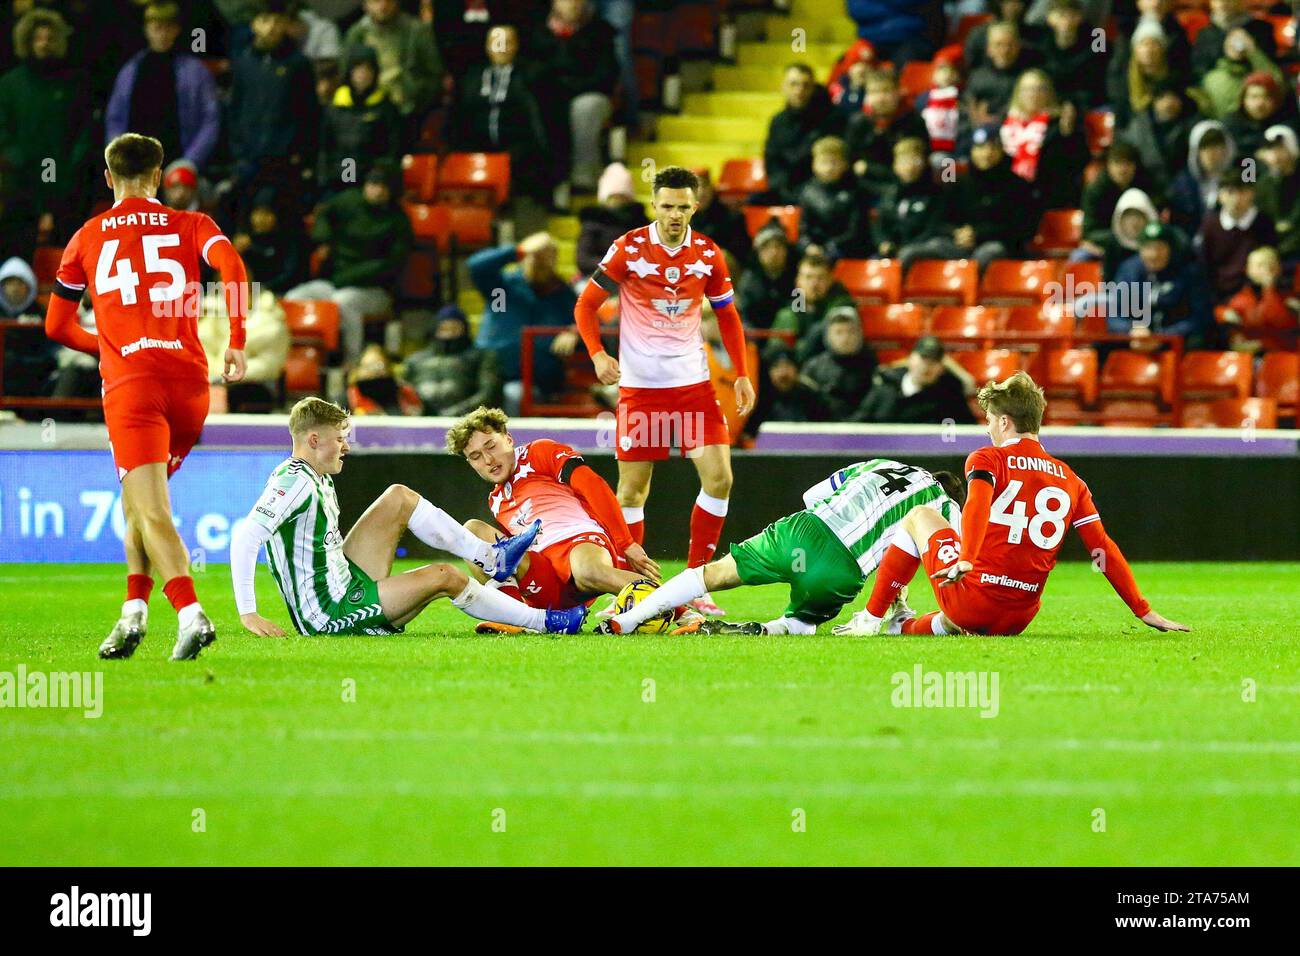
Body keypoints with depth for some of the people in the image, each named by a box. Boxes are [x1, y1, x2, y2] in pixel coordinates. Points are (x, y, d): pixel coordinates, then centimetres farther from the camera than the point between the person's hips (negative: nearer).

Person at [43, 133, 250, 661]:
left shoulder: (88, 237, 15)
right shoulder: (190, 225, 14)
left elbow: (57, 325, 21)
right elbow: (231, 265, -8)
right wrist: (237, 342, -7)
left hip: (130, 384, -3)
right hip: (190, 380, 3)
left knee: (152, 512, -12)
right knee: (138, 501, 21)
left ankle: (191, 614, -31)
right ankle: (134, 608, 11)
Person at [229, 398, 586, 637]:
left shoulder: (319, 478, 9)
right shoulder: (295, 481, -21)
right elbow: (244, 538, -30)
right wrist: (248, 615, -31)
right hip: (329, 613, -10)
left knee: (399, 498, 11)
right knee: (444, 577, -11)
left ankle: (490, 557, 14)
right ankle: (543, 621, 3)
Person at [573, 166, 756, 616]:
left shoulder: (709, 254, 1)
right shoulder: (628, 250, -7)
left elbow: (727, 316, 14)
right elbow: (586, 305, 0)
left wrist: (741, 375, 7)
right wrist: (598, 355, -16)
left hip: (693, 381, 2)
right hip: (639, 384, -2)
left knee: (719, 477, -8)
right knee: (632, 489, -1)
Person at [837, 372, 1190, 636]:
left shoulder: (986, 459, 0)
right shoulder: (1071, 481, 13)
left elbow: (976, 506, -22)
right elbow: (1104, 549, 8)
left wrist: (965, 561, -38)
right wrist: (1144, 611, 9)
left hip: (971, 599, -5)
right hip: (1018, 620, 5)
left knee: (919, 515, 22)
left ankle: (873, 617, 20)